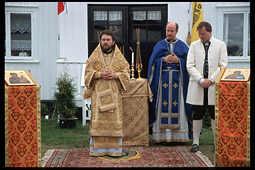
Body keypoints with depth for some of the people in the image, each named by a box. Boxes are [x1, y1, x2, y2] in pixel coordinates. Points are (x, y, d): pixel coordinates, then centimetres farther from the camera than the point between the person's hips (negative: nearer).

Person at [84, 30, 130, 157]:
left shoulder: (119, 57, 8)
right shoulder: (94, 56, 7)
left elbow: (126, 72, 6)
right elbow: (88, 72, 4)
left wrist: (115, 75, -12)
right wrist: (99, 74, -12)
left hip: (114, 94, 0)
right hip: (98, 94, 0)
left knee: (114, 119, -2)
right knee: (98, 119, -3)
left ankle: (114, 148, 5)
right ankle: (97, 148, 3)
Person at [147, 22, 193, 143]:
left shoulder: (182, 46, 10)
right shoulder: (159, 45, 12)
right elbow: (153, 61, 4)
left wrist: (178, 60, -11)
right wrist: (164, 59, -11)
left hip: (178, 80, 0)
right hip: (162, 80, 0)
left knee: (177, 106, -3)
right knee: (163, 106, -4)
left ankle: (178, 135, 2)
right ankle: (163, 135, 0)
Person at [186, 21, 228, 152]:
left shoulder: (220, 45, 7)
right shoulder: (194, 45, 9)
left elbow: (223, 65, 1)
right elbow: (190, 65, 2)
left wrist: (211, 80, -10)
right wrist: (201, 80, -10)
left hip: (214, 85, -1)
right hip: (197, 86, 1)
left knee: (215, 115, 2)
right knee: (197, 115, 4)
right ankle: (195, 142, 13)